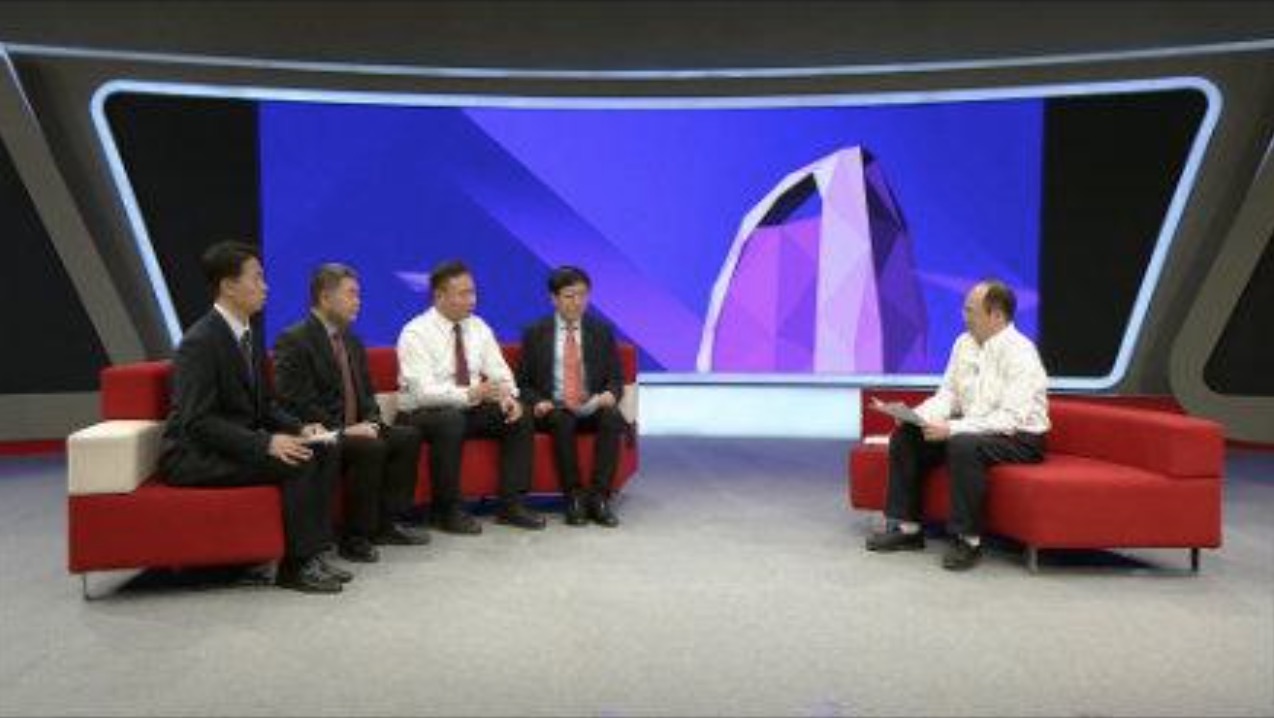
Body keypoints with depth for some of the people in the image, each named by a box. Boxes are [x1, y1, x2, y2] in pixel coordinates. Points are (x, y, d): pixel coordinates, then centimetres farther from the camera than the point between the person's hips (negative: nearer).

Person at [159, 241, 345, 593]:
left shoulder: (247, 335, 9)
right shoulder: (200, 342, -18)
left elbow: (263, 405, 14)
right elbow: (198, 422, -24)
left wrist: (299, 428, -4)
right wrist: (266, 443, -30)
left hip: (238, 442, 9)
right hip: (194, 456, -9)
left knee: (323, 452, -6)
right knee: (298, 462, -25)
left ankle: (313, 554, -5)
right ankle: (295, 565, -14)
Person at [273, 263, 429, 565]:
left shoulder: (352, 342, 18)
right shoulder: (293, 341, -10)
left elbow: (367, 393, 21)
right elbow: (296, 403, -18)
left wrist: (369, 422, 0)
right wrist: (342, 430, -22)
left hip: (352, 431, 9)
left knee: (408, 436, -7)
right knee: (371, 448, -30)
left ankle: (385, 523, 0)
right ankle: (355, 539, -19)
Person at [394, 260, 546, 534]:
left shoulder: (478, 327, 4)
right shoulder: (415, 333, -15)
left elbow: (499, 372, 3)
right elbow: (423, 391, -25)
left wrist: (508, 395, -21)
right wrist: (469, 394, -39)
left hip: (469, 409, 6)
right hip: (421, 415, -6)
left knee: (521, 418, -14)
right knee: (452, 420, -37)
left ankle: (511, 504, -8)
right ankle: (446, 510, -23)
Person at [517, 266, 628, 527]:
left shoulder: (602, 331, 10)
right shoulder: (535, 334, 7)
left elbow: (616, 379, 10)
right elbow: (523, 382, 8)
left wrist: (610, 394, -14)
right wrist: (537, 403, -14)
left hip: (592, 408, 2)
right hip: (553, 409, -1)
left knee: (612, 417, -31)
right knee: (562, 420, -35)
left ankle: (599, 497, -29)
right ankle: (573, 498, -26)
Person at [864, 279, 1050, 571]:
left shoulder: (1020, 353, -20)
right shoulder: (964, 343, 4)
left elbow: (1011, 419, -27)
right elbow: (948, 394, 8)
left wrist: (952, 428, -31)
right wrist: (917, 415, -12)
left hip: (1019, 438, -8)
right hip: (971, 430, 8)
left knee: (964, 444, -36)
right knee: (905, 435, -4)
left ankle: (967, 540, -25)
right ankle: (906, 526, 1)